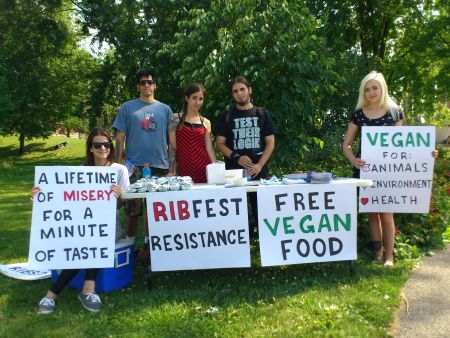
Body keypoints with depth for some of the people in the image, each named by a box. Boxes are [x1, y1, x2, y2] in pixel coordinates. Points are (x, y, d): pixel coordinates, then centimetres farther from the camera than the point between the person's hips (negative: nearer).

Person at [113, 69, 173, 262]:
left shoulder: (165, 109, 11)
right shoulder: (127, 108, 5)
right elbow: (120, 138, 4)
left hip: (160, 166, 2)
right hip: (135, 166, -2)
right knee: (132, 208, 0)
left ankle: (149, 245, 21)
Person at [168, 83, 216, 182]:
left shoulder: (206, 122, 10)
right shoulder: (176, 119, 3)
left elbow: (209, 148, 10)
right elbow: (173, 147, 2)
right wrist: (171, 171, -3)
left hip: (205, 169, 2)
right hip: (184, 169, -2)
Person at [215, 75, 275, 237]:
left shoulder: (262, 114, 8)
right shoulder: (226, 116, 7)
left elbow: (270, 142, 4)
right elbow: (220, 143, 4)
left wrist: (259, 165, -9)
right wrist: (236, 158, -12)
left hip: (259, 171, 0)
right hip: (234, 171, 0)